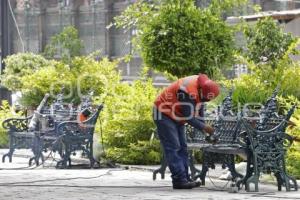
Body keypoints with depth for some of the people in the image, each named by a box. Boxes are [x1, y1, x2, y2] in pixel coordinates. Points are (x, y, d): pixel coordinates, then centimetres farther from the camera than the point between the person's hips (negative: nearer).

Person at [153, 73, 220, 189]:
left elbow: (199, 110, 8)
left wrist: (204, 129, 3)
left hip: (176, 117, 10)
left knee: (182, 148, 7)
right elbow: (188, 117, -29)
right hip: (164, 114, -10)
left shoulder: (201, 88, -5)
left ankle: (185, 179, 9)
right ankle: (179, 180, -18)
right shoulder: (188, 91, -33)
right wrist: (204, 127, -21)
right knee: (173, 147, -14)